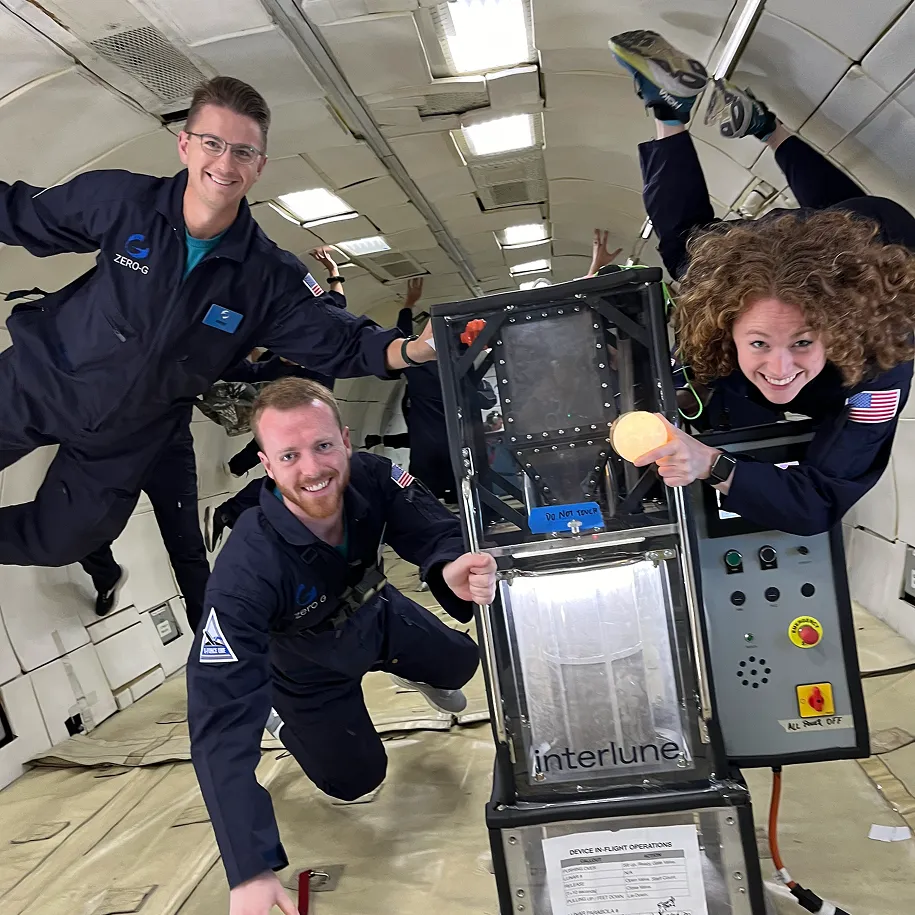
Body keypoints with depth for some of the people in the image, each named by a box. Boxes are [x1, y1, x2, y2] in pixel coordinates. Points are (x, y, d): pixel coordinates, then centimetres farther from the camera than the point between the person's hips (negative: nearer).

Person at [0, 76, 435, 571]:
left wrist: (411, 349, -35)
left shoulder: (271, 277, -18)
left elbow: (342, 342, -17)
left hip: (128, 434, 1)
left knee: (59, 542, 16)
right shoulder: (119, 198, -19)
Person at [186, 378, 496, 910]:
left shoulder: (372, 478, -34)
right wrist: (251, 871, -48)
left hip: (379, 618, 4)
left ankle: (407, 671, 53)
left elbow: (435, 533, -25)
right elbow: (220, 720, -44)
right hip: (309, 671, -3)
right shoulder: (246, 570, -44)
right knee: (358, 782, 12)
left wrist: (452, 569, -52)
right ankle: (282, 718, 35)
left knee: (460, 663, 21)